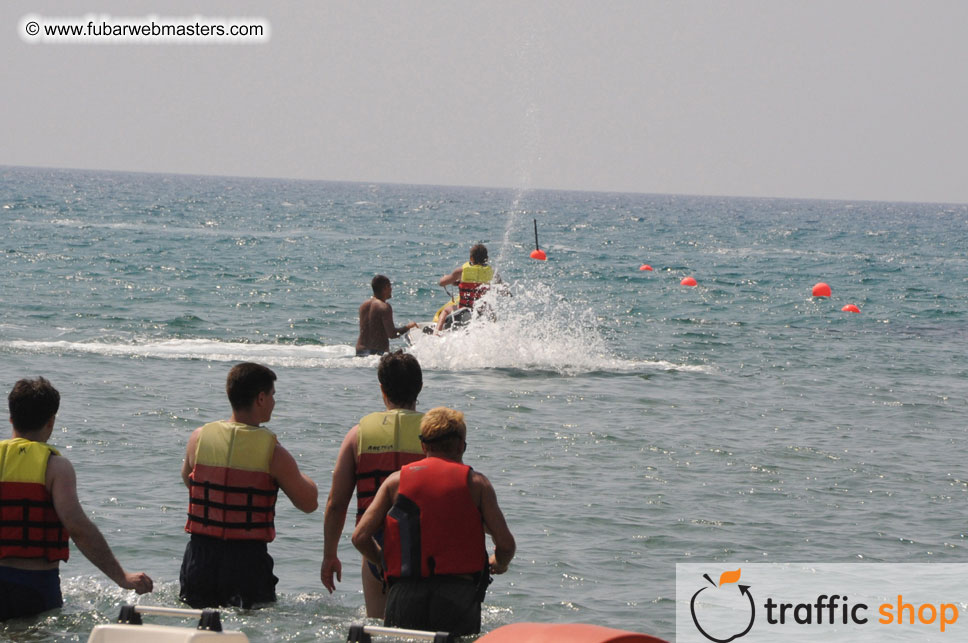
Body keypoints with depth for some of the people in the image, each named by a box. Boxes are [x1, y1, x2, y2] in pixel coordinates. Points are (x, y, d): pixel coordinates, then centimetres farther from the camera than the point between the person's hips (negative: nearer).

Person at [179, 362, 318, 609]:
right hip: (247, 558, -3)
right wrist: (298, 475, 19)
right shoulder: (272, 452, -9)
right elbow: (308, 503, -1)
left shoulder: (199, 438, 1)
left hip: (200, 554, 3)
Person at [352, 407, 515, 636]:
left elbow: (360, 536, 7)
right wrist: (499, 563, 27)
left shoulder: (397, 480, 13)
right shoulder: (475, 482, 9)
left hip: (405, 594, 1)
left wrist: (386, 563, 26)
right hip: (458, 594, -1)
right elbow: (506, 544, 4)